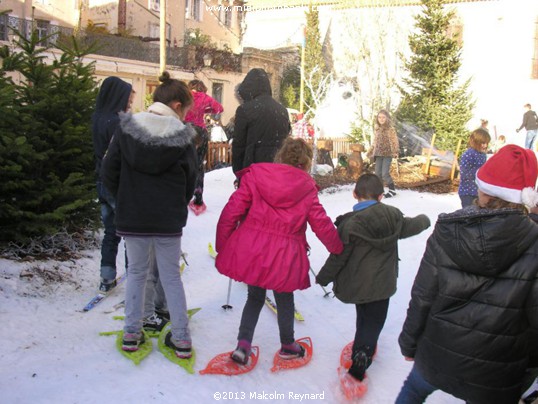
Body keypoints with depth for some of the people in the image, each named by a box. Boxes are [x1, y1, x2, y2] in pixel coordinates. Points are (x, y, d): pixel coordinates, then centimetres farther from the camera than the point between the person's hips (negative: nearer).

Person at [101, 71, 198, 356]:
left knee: (136, 272, 18)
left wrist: (127, 199, 11)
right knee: (171, 276, 11)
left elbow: (109, 172, -4)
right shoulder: (182, 136, -8)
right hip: (169, 221, -1)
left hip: (131, 217, 1)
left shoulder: (126, 128, -4)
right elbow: (190, 183, -1)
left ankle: (131, 333, 23)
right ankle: (181, 338, 15)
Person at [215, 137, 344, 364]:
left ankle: (243, 344, 12)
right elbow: (322, 224, 3)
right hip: (284, 258, -1)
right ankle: (288, 345, 39)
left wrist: (221, 246, 4)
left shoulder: (254, 176, 0)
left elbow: (232, 211, -5)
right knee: (284, 301, 22)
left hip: (250, 251, 1)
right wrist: (338, 249, 19)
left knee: (255, 297, 22)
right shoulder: (307, 189, -1)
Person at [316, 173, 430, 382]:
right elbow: (413, 225, 12)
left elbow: (337, 257, -16)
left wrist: (322, 278, 0)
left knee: (364, 318, 25)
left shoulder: (349, 224, -21)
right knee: (374, 322, 14)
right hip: (383, 284, 1)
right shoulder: (394, 217, -8)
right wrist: (424, 219, 36)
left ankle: (364, 348, 44)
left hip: (356, 285, -1)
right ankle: (362, 355, 1)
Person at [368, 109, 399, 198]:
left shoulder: (390, 129, -7)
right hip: (378, 154, 6)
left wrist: (395, 152, -20)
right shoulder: (377, 129, 11)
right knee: (378, 173, 6)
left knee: (385, 173, -10)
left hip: (387, 154, -6)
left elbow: (394, 141, -10)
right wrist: (370, 151, 23)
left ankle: (392, 190, 6)